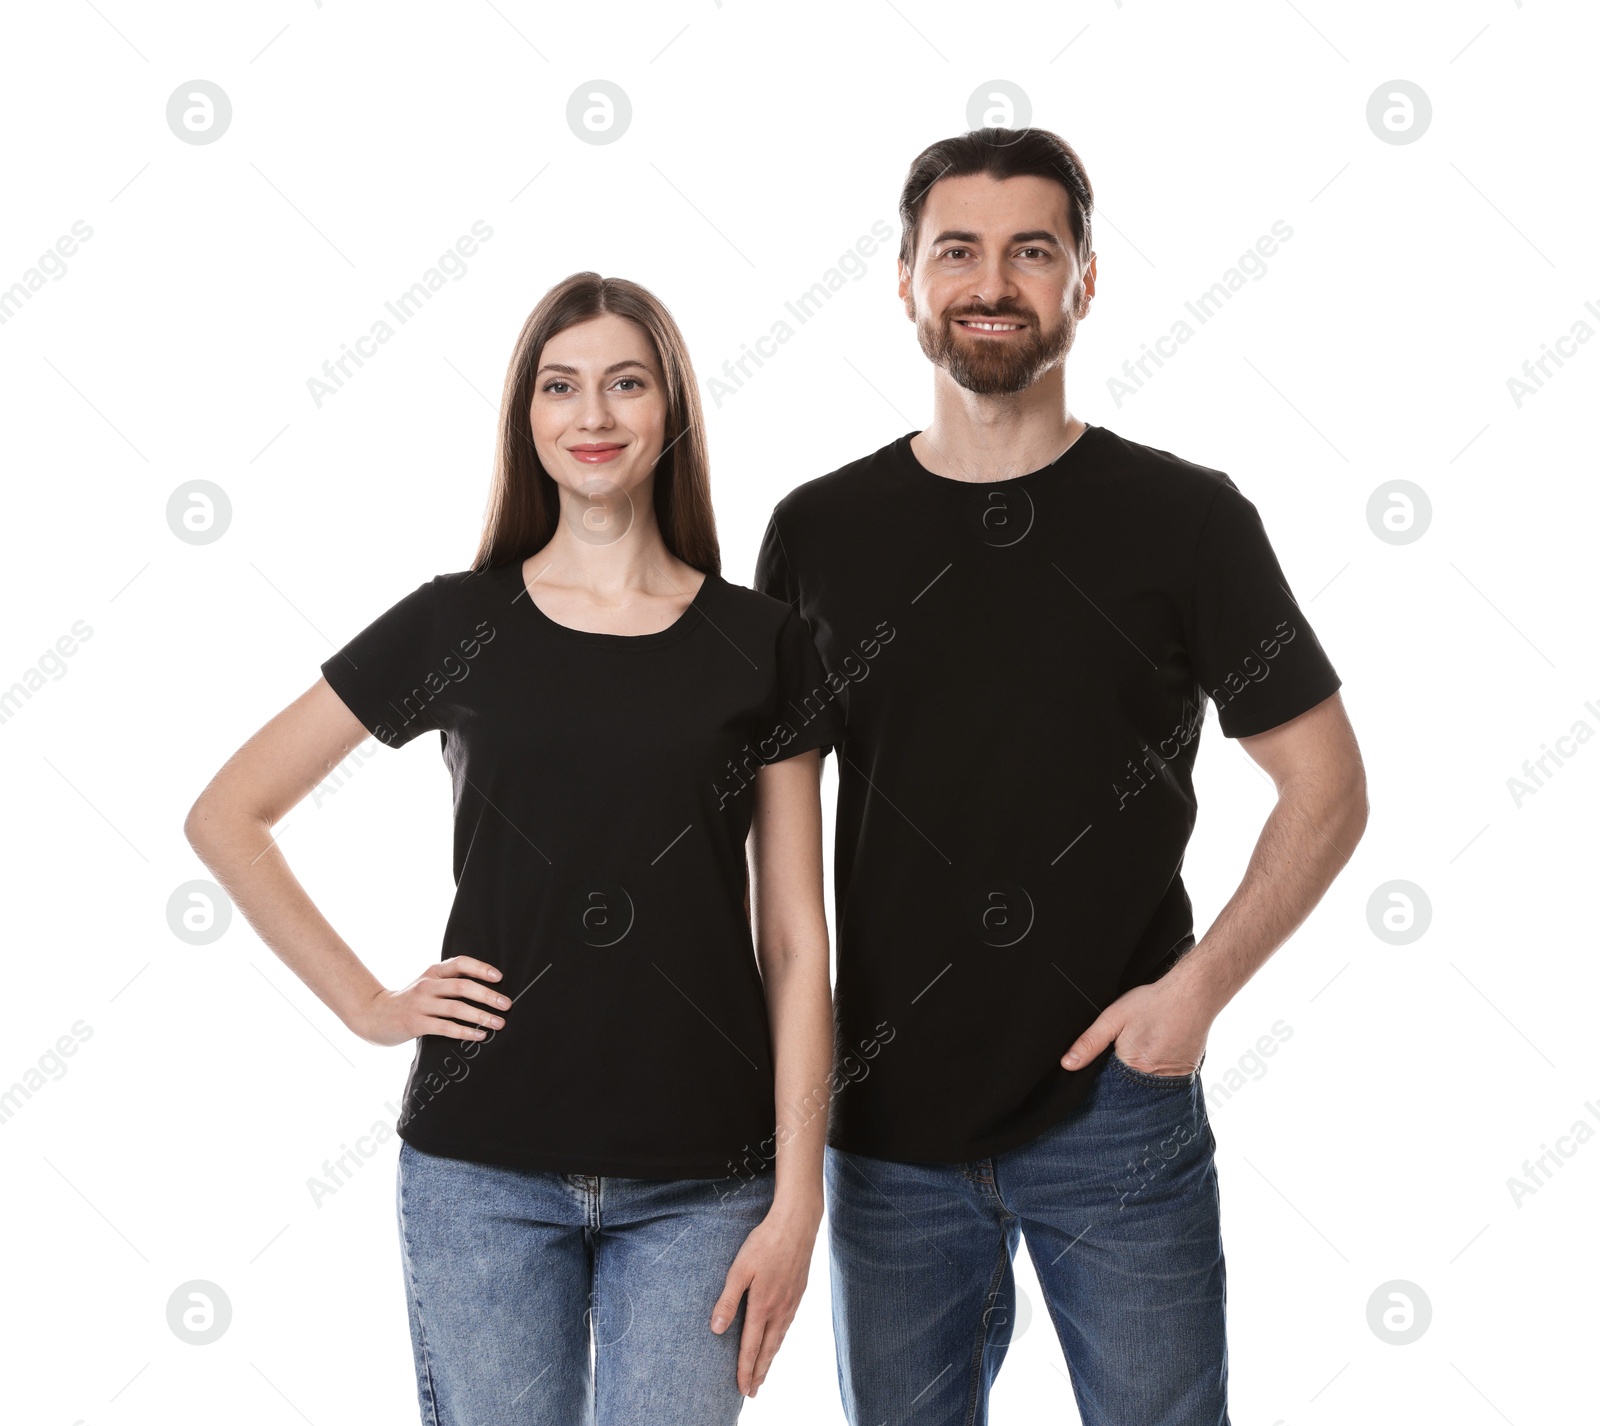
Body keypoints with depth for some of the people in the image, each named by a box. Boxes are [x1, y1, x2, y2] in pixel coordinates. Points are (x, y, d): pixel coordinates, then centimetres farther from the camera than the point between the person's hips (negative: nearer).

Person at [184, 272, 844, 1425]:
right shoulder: (455, 625, 2)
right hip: (483, 1171, 0)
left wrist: (798, 1198, -4)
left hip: (700, 1185, 0)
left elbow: (796, 944, 1)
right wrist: (367, 1004, 0)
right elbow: (227, 816, 7)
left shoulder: (760, 645, 3)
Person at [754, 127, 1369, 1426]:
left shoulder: (1186, 517, -3)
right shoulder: (819, 531, 3)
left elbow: (1328, 789, -1)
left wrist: (1197, 988, -12)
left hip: (1117, 1111, -2)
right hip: (887, 1120, 2)